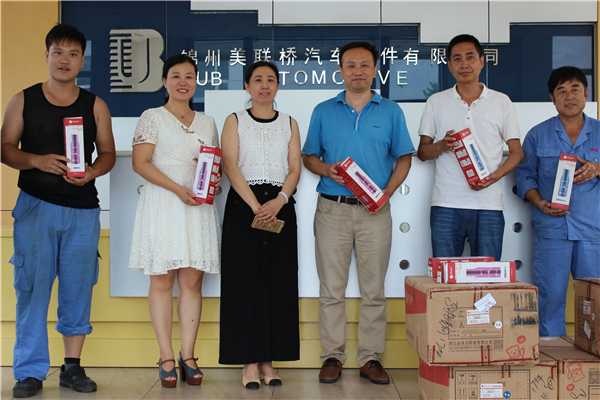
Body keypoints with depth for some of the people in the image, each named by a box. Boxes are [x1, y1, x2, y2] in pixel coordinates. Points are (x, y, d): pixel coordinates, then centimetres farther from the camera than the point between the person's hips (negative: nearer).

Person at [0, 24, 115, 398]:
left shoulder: (95, 105, 8)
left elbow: (108, 153, 10)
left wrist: (92, 171, -11)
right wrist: (37, 161, -14)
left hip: (83, 209, 1)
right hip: (35, 206, -1)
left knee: (78, 289, 5)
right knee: (32, 287, -2)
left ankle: (73, 367, 16)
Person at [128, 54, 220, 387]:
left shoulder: (207, 122, 17)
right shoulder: (152, 117, 4)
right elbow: (140, 163, -4)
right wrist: (177, 188, -15)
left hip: (198, 207, 3)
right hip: (162, 205, -3)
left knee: (192, 281, 1)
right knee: (162, 281, -1)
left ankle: (188, 356, 8)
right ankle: (167, 358, 5)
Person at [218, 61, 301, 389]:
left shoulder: (289, 123, 12)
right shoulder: (235, 121, 6)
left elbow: (295, 169, 4)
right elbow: (230, 167, -5)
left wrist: (278, 202, -15)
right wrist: (255, 206, -17)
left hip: (280, 207, 2)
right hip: (242, 205, -2)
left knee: (278, 284, 2)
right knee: (245, 283, -3)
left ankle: (269, 360, 10)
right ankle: (249, 361, 4)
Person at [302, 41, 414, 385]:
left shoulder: (391, 112, 7)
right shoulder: (324, 112, 8)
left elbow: (403, 158, 8)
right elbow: (309, 157, 11)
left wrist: (388, 191, -8)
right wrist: (326, 170, -11)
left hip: (374, 211, 0)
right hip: (332, 209, 0)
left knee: (374, 290, 4)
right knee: (331, 289, 4)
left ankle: (371, 358, 14)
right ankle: (333, 356, 13)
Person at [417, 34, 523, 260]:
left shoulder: (501, 102, 8)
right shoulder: (436, 102, 9)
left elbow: (516, 152, 9)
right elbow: (423, 152, 11)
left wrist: (494, 176, -10)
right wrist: (442, 146, -11)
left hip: (488, 206, 0)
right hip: (446, 205, 0)